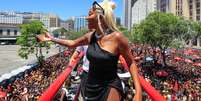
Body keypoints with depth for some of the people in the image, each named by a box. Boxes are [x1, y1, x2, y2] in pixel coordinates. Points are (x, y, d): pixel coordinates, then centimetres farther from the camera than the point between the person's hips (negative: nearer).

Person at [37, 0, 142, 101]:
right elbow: (72, 43, 16)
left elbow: (131, 63, -11)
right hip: (90, 87, 6)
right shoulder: (91, 36, -2)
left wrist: (138, 92, -19)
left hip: (109, 88, -5)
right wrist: (52, 39, 19)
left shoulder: (117, 37, -19)